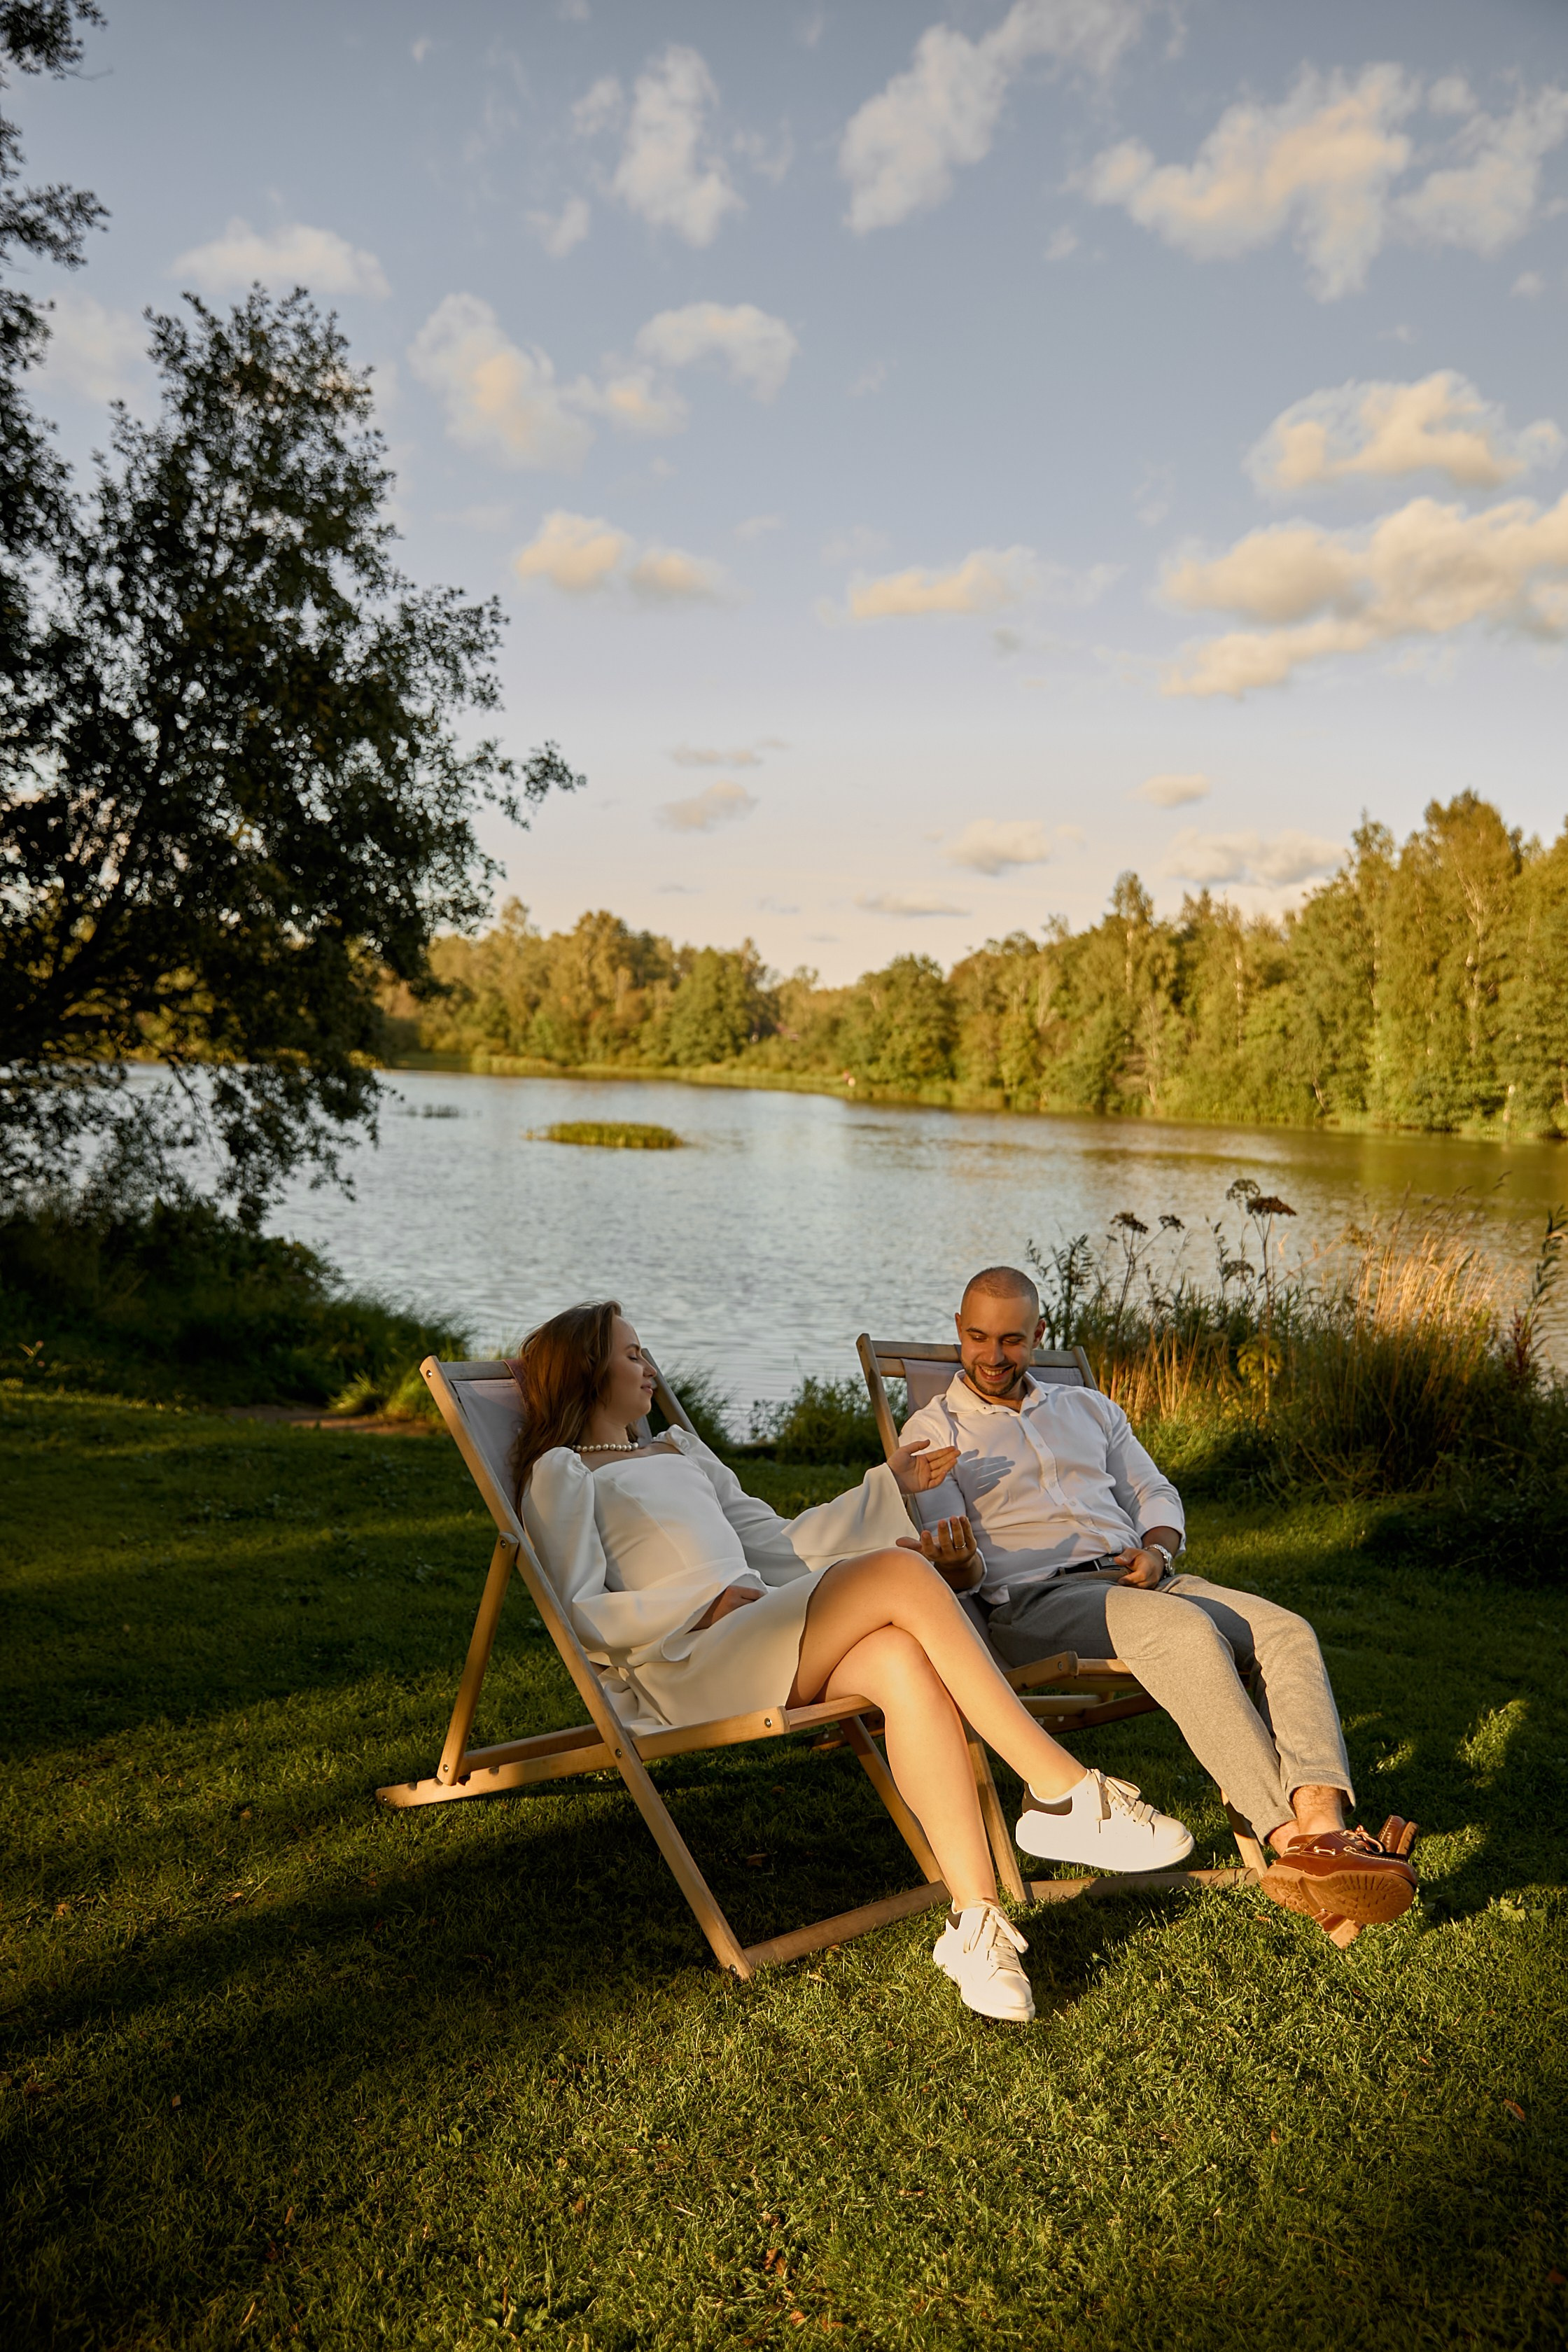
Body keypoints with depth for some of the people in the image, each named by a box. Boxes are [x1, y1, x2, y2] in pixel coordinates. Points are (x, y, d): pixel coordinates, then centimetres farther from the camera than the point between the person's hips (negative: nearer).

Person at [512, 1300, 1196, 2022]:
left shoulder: (680, 1451, 31)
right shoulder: (561, 1474, 9)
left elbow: (779, 1539, 29)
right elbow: (582, 1615, -3)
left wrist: (890, 1484, 24)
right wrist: (708, 1604, -11)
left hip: (768, 1647, 6)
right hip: (684, 1670, -6)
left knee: (905, 1661, -29)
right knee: (901, 1571, -26)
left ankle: (974, 1922, -32)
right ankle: (1071, 1790, -26)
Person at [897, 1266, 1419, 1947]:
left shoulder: (1089, 1408, 25)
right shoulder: (932, 1430, 10)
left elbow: (1155, 1496, 23)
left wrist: (1157, 1550, 1)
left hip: (1137, 1579, 6)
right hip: (1030, 1602, -6)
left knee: (1287, 1630, -22)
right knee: (1186, 1631, -35)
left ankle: (1322, 1822, -41)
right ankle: (1293, 1839, -41)